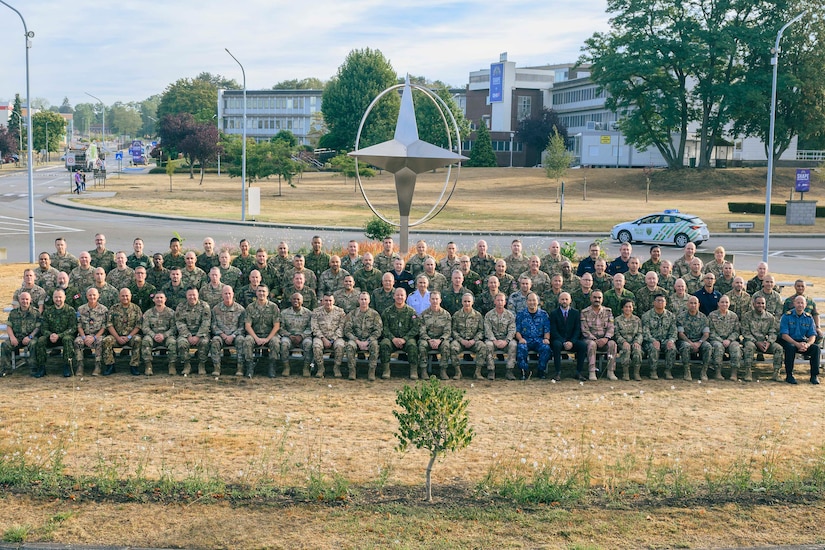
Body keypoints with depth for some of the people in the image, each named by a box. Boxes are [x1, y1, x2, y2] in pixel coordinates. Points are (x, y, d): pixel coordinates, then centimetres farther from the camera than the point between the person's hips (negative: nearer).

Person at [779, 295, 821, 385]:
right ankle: (789, 375, -25)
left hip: (802, 341, 4)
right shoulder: (787, 316, -7)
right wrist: (797, 344, -27)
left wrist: (807, 345, -22)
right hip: (788, 341, -3)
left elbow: (812, 336, 1)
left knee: (816, 347, -23)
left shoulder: (809, 318, 5)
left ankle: (814, 375, -14)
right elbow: (784, 335, -14)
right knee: (790, 347, -36)